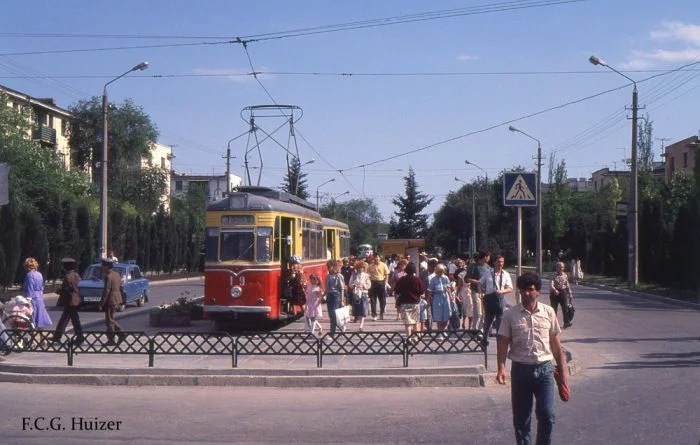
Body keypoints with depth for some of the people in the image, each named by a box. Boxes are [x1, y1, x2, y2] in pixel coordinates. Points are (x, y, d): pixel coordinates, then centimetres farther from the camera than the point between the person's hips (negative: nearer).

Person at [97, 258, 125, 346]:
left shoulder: (108, 277, -17)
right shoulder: (117, 274, 10)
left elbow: (106, 291, -20)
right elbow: (120, 287, 15)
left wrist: (101, 304, -17)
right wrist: (122, 299, 21)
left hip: (110, 300, -9)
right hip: (117, 298, 9)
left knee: (109, 320, 0)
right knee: (110, 319, 18)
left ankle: (111, 340, 5)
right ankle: (121, 333, 12)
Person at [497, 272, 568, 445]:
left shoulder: (548, 312, 3)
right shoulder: (510, 314, -1)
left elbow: (555, 344, 8)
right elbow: (503, 342, -2)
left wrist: (563, 370, 7)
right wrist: (501, 367, -15)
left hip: (545, 369, 0)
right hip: (520, 369, 0)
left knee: (547, 415, -4)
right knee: (521, 417, 8)